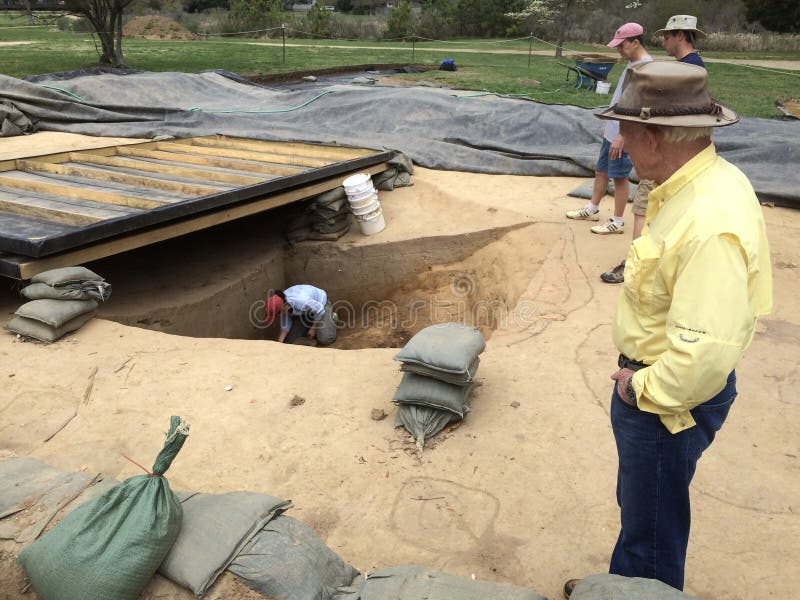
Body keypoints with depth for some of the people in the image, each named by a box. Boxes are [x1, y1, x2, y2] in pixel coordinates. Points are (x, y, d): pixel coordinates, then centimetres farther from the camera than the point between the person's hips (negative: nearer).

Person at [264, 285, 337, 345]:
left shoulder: (302, 301, -46)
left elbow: (320, 311, -27)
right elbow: (285, 326, -9)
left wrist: (313, 328, -15)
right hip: (302, 312, 6)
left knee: (324, 340, -18)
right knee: (288, 340, 0)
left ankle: (332, 318, 11)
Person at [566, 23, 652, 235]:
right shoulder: (632, 63, 10)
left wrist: (622, 137, -24)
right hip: (612, 132, 9)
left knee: (619, 177, 0)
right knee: (601, 171, 18)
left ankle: (617, 221, 11)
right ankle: (592, 210, 33)